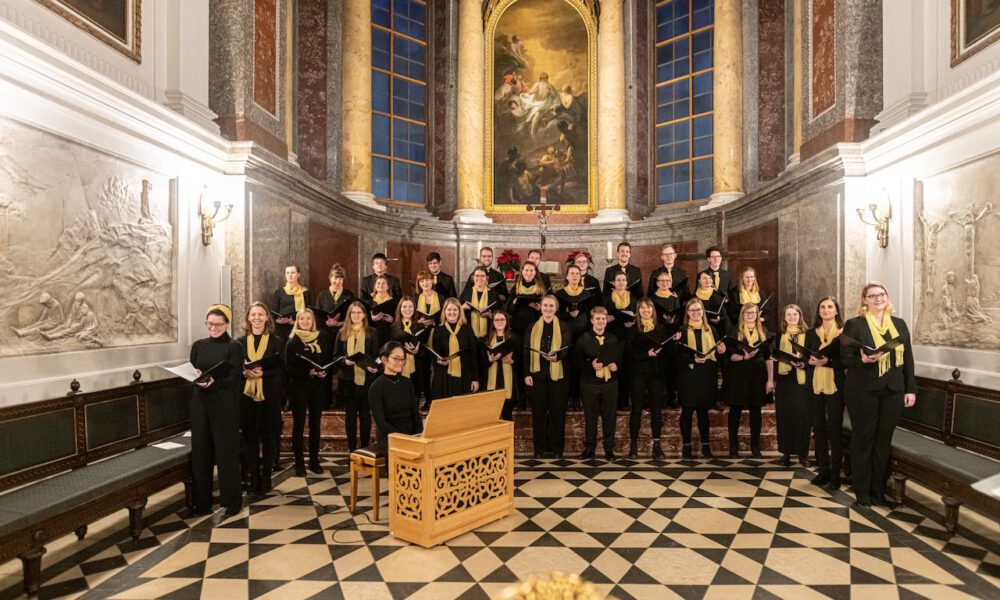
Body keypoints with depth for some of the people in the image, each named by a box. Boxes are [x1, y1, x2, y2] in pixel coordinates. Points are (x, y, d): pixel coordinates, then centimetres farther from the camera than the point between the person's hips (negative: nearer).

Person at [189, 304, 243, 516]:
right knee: (200, 452, 7)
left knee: (226, 452, 0)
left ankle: (232, 501, 13)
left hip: (225, 406, -4)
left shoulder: (234, 347, -4)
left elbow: (234, 379, -11)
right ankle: (202, 502, 19)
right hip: (200, 405, 4)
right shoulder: (198, 345, 9)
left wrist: (213, 382, -29)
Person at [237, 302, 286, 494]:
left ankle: (266, 477, 16)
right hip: (246, 396, 2)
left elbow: (281, 370, -3)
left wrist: (262, 373, -18)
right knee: (249, 437, 5)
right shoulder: (240, 342, 8)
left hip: (269, 396, -2)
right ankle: (254, 477, 16)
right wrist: (245, 373, -13)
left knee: (269, 437, 3)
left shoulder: (277, 342, 2)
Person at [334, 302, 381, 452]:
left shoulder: (372, 332, 2)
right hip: (347, 378, 1)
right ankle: (352, 448, 17)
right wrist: (345, 360, -14)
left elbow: (376, 355, 1)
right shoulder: (343, 332, 6)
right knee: (350, 414, 8)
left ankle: (364, 448, 16)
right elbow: (335, 355, 7)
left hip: (366, 378, -1)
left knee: (365, 414, 5)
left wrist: (374, 367, -19)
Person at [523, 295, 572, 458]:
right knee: (538, 411, 4)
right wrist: (526, 374, -3)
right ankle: (540, 448, 12)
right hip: (537, 373, 1)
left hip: (557, 374, -1)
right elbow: (526, 351, 5)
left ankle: (556, 448, 10)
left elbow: (567, 349, -5)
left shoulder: (563, 327, 4)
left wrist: (556, 356, -27)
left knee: (557, 411, 2)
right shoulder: (532, 327, 8)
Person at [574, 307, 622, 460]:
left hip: (610, 383, 2)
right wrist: (590, 365, -17)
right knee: (590, 417, 5)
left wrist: (616, 365, -7)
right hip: (589, 384, -2)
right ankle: (589, 449, 16)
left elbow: (620, 358, 14)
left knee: (609, 417, 5)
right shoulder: (584, 338, 1)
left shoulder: (613, 339, 10)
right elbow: (577, 360, -2)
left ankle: (609, 449, 15)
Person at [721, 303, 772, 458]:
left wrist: (770, 380, -1)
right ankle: (733, 447, 10)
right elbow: (729, 355, -3)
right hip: (738, 376, -2)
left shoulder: (763, 332, 8)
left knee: (755, 411, 7)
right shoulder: (735, 331, 1)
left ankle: (755, 447, 16)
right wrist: (743, 357, -23)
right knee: (735, 410, 3)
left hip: (757, 376, 2)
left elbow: (769, 357, 5)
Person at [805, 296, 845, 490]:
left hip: (835, 386, -4)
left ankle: (835, 474, 6)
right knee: (818, 429, 8)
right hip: (815, 385, 4)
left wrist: (827, 361, -20)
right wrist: (810, 361, -10)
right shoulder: (811, 333, 12)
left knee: (835, 430, 0)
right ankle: (823, 470, 18)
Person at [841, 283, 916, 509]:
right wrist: (863, 359, -25)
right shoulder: (853, 325, -4)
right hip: (863, 391, -4)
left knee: (884, 440, 10)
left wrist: (911, 389, 6)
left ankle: (878, 490, 23)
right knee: (863, 439, 5)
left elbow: (907, 359, 10)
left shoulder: (900, 324, 10)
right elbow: (844, 358, -6)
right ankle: (862, 491, 16)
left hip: (893, 390, 4)